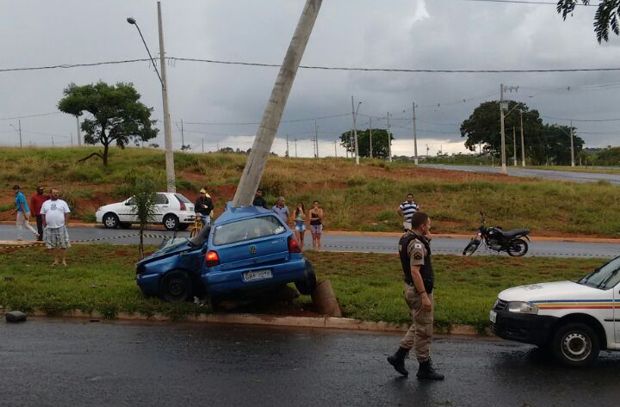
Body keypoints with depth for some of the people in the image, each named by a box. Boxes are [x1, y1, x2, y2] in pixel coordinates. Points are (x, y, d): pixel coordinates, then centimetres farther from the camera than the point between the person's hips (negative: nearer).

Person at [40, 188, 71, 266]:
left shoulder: (62, 203, 4)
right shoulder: (45, 203, 10)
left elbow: (67, 214, 3)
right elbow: (43, 215, 12)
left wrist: (65, 224, -4)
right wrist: (45, 225, 4)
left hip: (61, 227, -2)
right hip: (49, 228, 2)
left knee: (63, 245, 0)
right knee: (52, 245, 7)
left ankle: (64, 260, 8)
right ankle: (56, 260, 17)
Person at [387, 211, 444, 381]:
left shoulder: (406, 238, 8)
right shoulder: (417, 245, -22)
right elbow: (415, 272, -27)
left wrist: (426, 240, 8)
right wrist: (424, 296, -28)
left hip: (411, 288, 10)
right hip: (419, 290, -10)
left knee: (418, 327, 21)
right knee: (424, 330, 2)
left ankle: (399, 356, 21)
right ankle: (425, 368, 12)